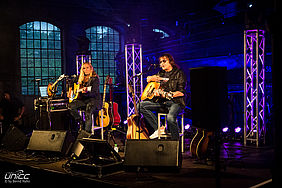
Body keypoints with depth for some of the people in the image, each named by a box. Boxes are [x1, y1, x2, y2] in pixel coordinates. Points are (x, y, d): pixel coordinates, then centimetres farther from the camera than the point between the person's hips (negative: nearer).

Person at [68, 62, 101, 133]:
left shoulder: (95, 78, -9)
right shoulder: (81, 78, 10)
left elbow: (94, 93, -19)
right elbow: (72, 81, 30)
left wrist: (86, 92, -38)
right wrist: (70, 89, 16)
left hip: (94, 100, -6)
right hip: (83, 100, 6)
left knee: (88, 110, -36)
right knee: (71, 106, -18)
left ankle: (87, 131, -28)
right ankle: (81, 123, -3)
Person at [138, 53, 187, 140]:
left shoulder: (179, 73, -2)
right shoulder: (161, 73, 17)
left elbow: (182, 93, -11)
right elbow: (148, 79, 33)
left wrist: (167, 95, -21)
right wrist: (153, 78, 9)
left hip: (175, 101, -7)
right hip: (161, 101, 7)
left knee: (170, 117, -38)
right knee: (141, 105, -10)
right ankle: (158, 129, -13)